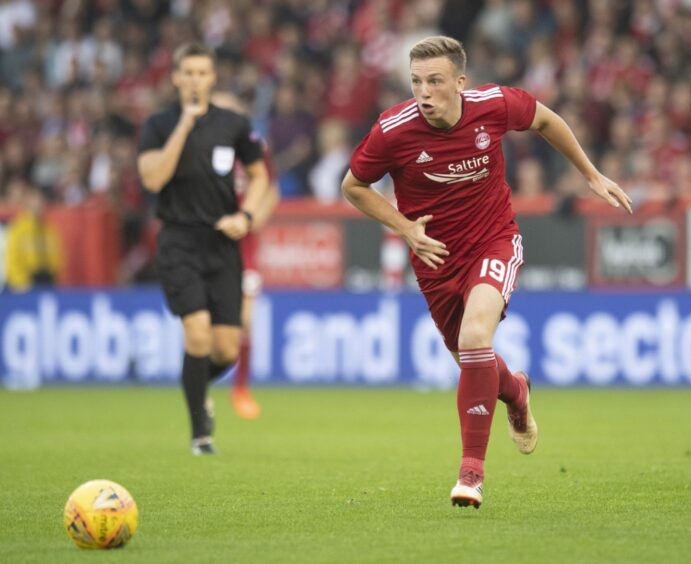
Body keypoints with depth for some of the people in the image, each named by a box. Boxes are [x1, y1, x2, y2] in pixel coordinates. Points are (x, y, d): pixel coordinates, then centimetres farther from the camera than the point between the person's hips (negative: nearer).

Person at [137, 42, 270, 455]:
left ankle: (199, 388, 33)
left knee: (227, 349, -3)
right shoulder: (159, 125, 0)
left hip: (223, 243, 2)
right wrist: (184, 126, -18)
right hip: (179, 243, -2)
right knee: (198, 332, -19)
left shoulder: (234, 125, 5)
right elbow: (152, 178, -15)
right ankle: (200, 432, -3)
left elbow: (259, 176, 17)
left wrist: (246, 216, -1)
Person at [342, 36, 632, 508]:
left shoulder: (494, 105, -18)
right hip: (437, 257, 2)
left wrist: (592, 175, 11)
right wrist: (404, 227, -14)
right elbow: (354, 186, -2)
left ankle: (472, 470, -19)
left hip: (494, 243, -2)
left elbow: (546, 119, 6)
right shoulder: (393, 131, -20)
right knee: (470, 358, 15)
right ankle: (515, 391, 54)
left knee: (476, 335, -27)